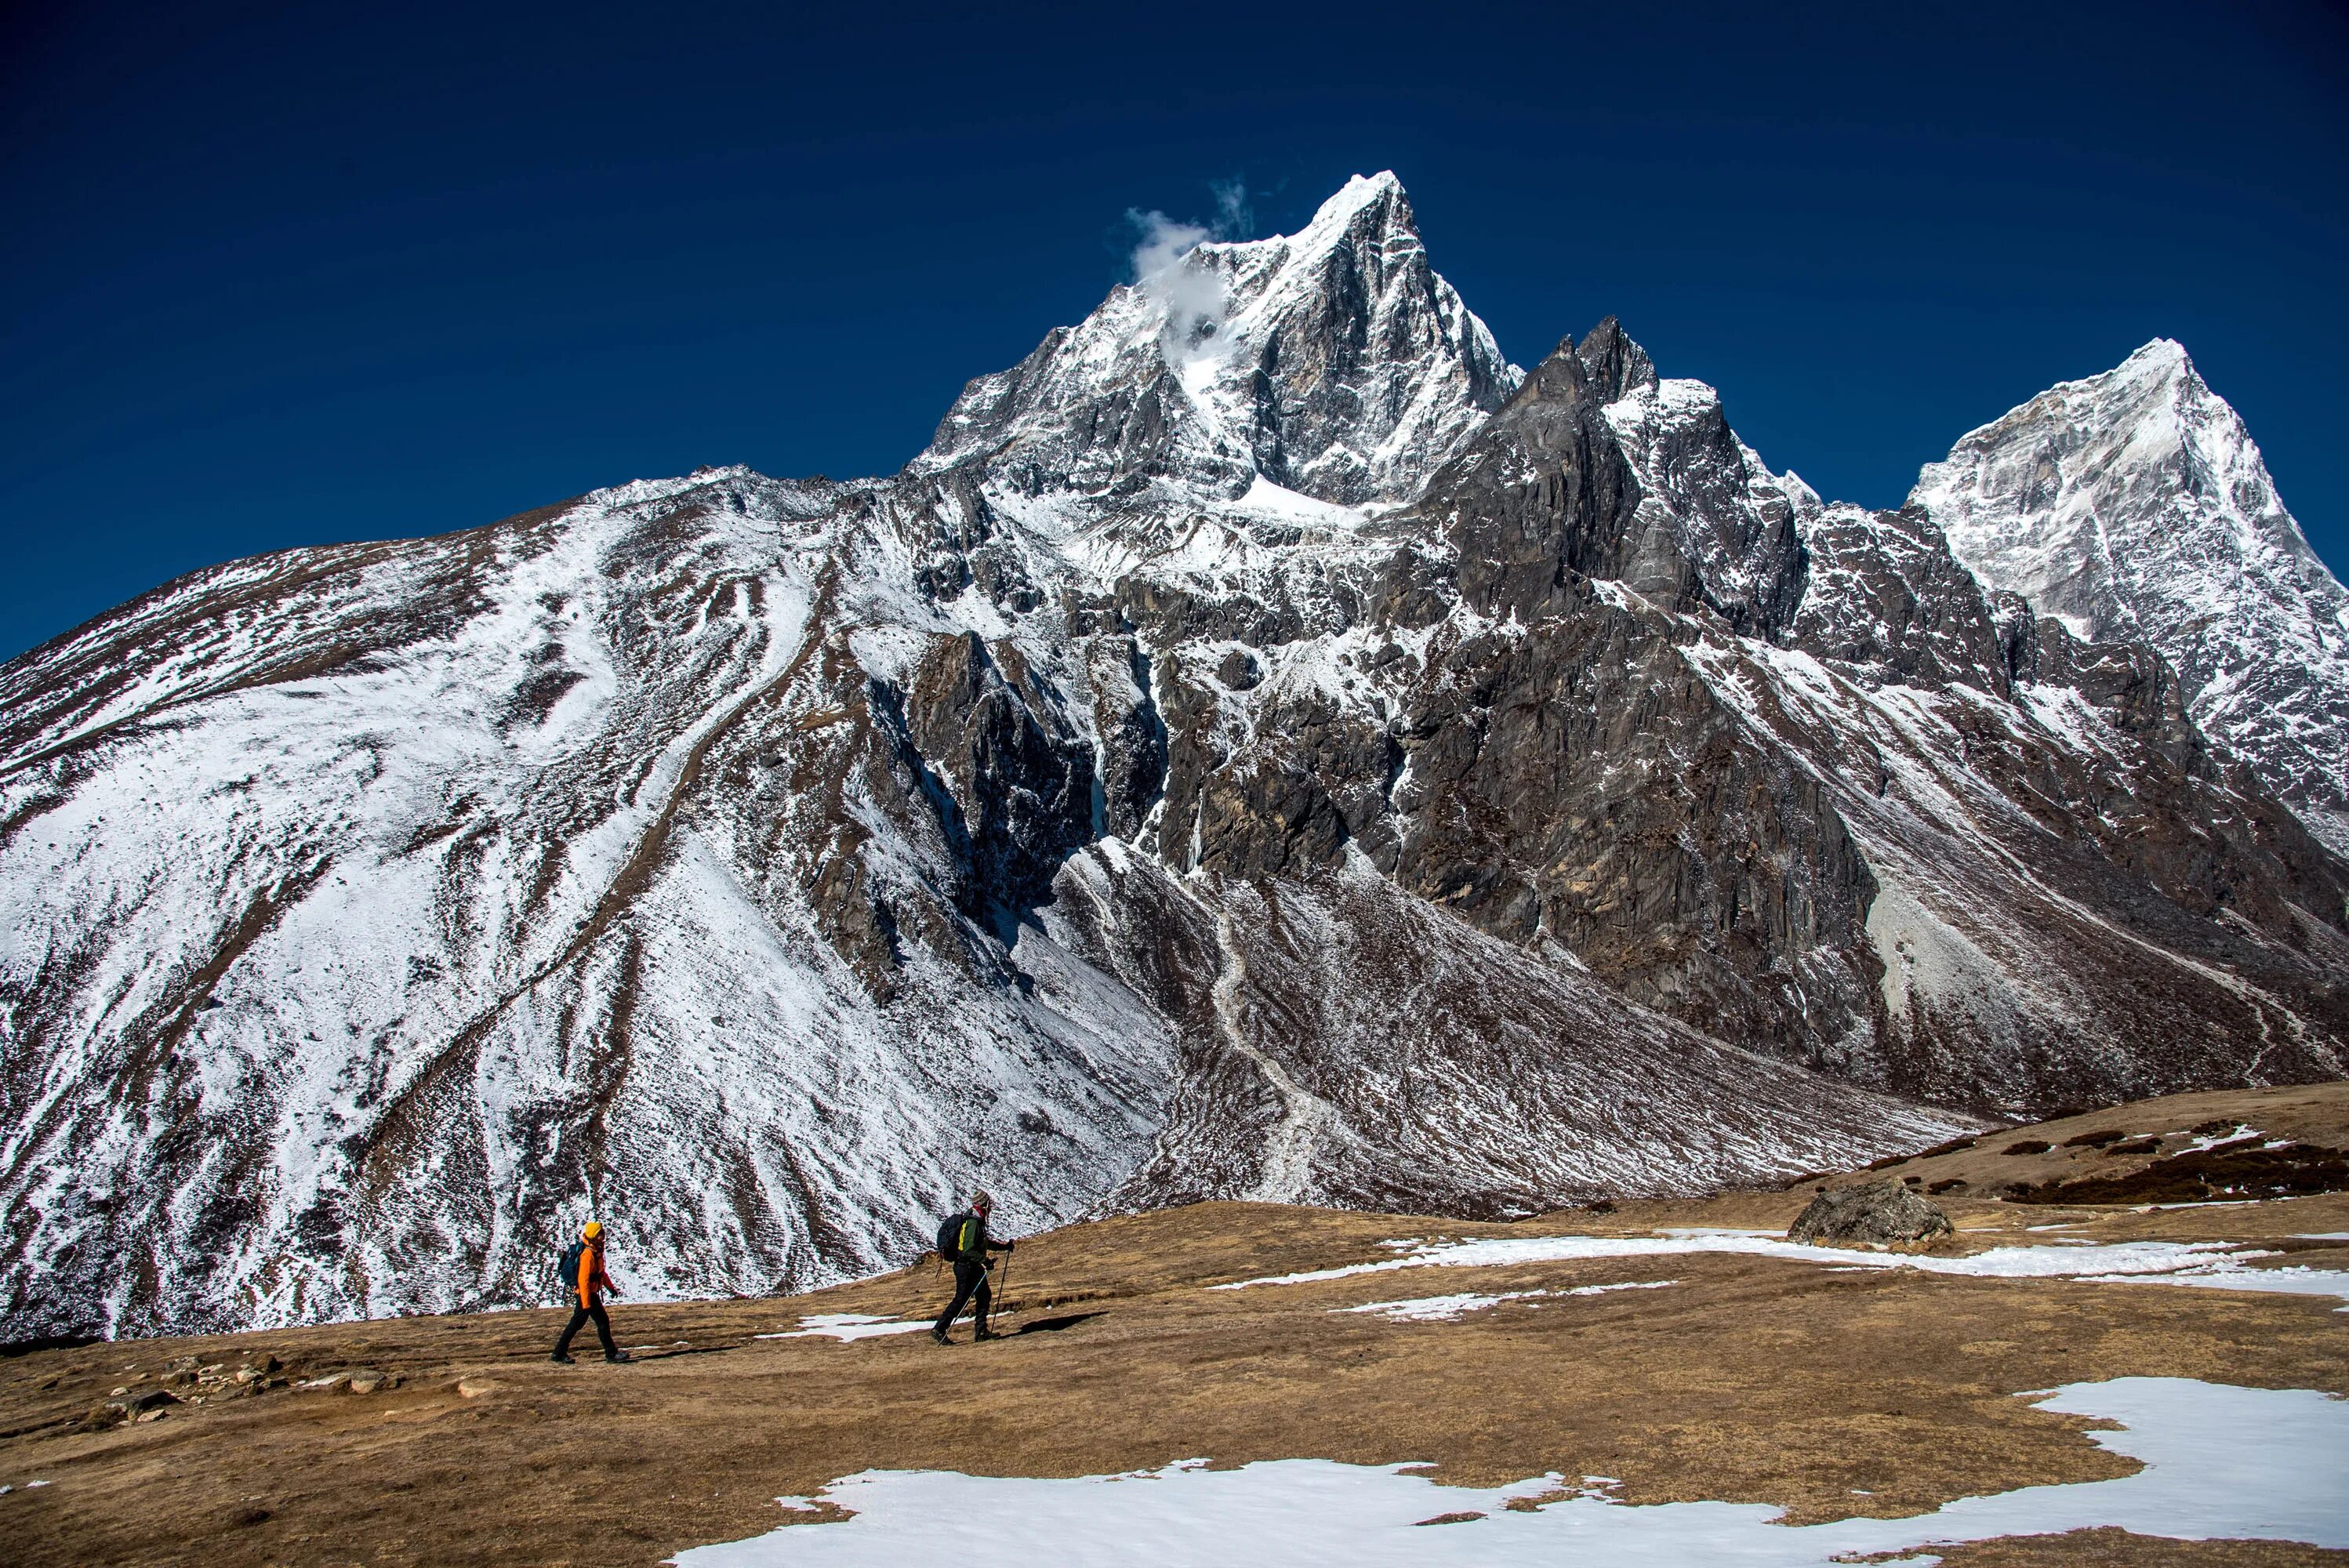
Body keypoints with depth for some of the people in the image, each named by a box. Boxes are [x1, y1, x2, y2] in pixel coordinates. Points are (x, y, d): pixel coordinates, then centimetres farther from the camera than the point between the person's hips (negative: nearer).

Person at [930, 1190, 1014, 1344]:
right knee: (961, 1300, -4)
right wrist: (984, 1260, -30)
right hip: (966, 1267, -10)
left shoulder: (978, 1221, 10)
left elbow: (984, 1242, 26)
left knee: (985, 1296, 10)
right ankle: (938, 1330, 2)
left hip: (974, 1267, 10)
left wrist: (1004, 1246, 23)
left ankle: (981, 1331, 14)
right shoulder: (973, 1223, -22)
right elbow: (968, 1250, -28)